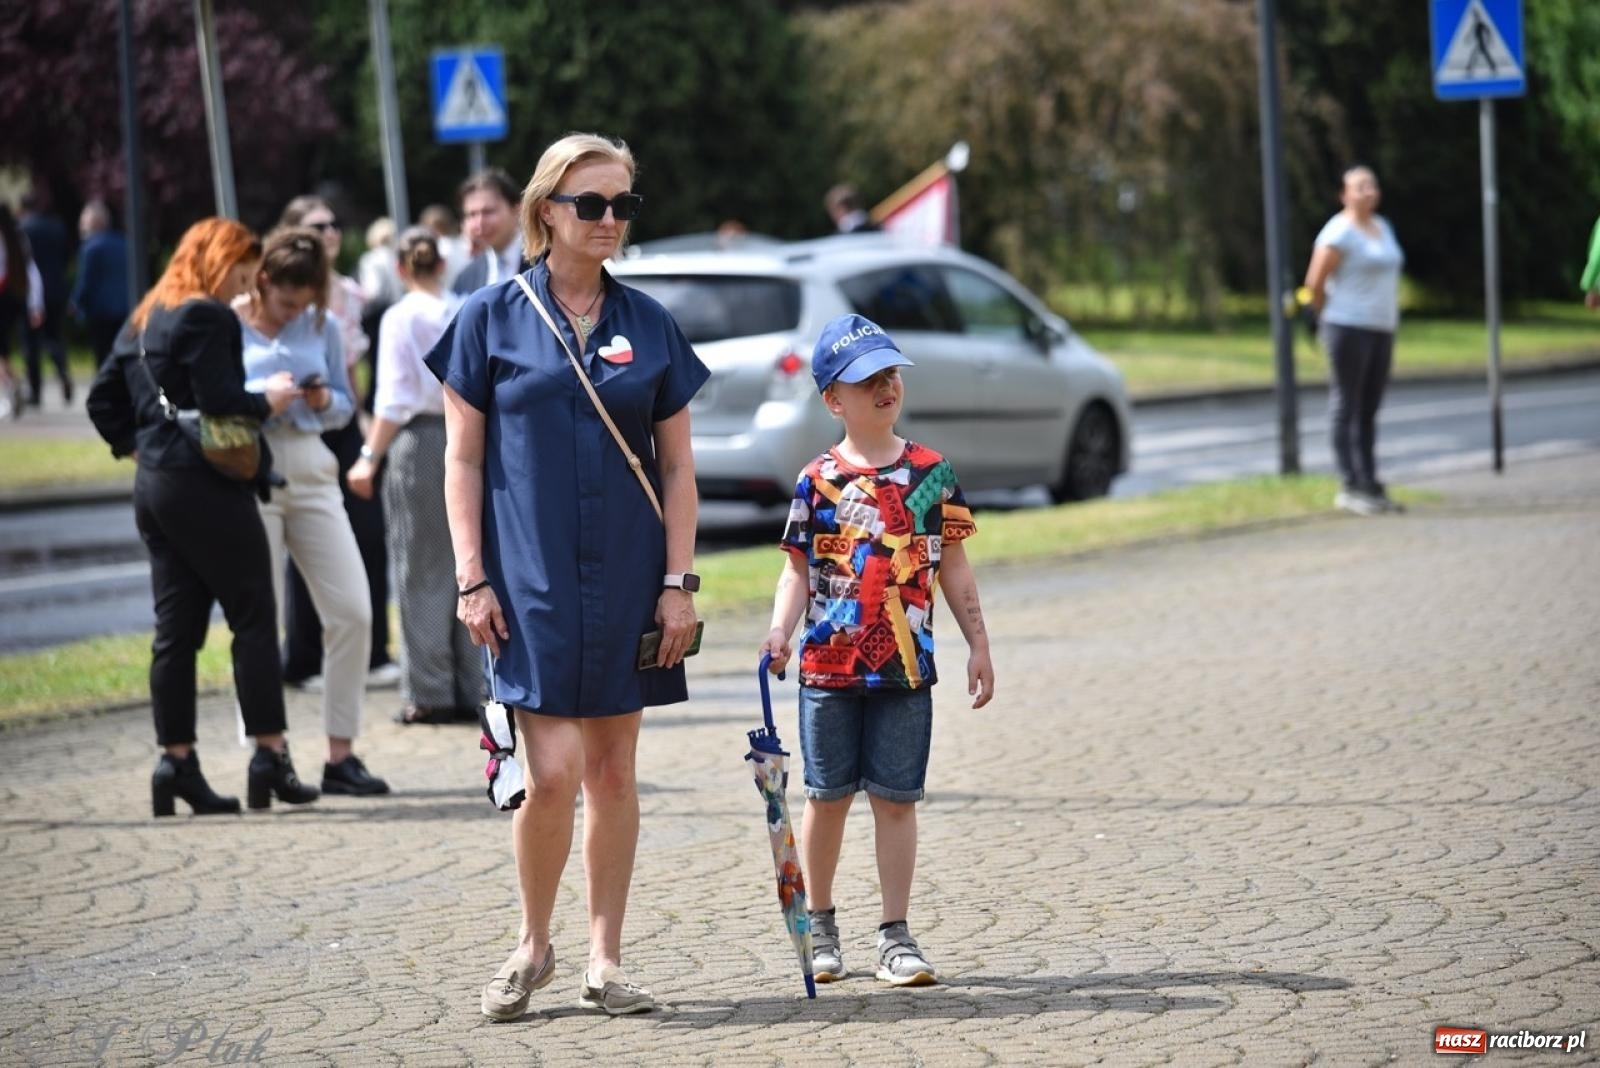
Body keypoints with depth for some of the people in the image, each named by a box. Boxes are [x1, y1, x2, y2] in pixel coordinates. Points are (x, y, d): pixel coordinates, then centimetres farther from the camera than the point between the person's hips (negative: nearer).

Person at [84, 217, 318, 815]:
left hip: (154, 486, 9)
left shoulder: (145, 321, 16)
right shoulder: (208, 317, -11)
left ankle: (176, 762, 7)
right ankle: (270, 755, -3)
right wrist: (268, 400, -3)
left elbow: (103, 399, 19)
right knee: (254, 619, -2)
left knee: (176, 628, 8)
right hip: (206, 487, -9)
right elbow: (219, 401, -20)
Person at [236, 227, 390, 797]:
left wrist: (325, 401, -7)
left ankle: (340, 755, 4)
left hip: (311, 472, 4)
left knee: (352, 611, -4)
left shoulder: (321, 326, 9)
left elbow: (346, 405, 15)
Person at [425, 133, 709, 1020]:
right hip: (531, 581, -3)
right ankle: (532, 945, 12)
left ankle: (604, 960, 15)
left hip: (627, 580, 3)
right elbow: (462, 457, 1)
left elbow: (676, 465, 8)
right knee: (552, 774, -9)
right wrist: (472, 579, -6)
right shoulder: (491, 318, 0)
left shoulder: (648, 325, 7)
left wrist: (679, 581, 1)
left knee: (613, 771, 6)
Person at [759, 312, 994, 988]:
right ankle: (820, 927, 21)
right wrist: (779, 631, -14)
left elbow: (953, 567, 9)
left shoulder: (931, 473, 4)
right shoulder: (818, 480, 0)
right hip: (829, 663, 0)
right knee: (828, 797, 7)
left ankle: (895, 936, 7)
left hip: (905, 666, 1)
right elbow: (798, 571, 2)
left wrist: (977, 644, 7)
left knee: (895, 799, 2)